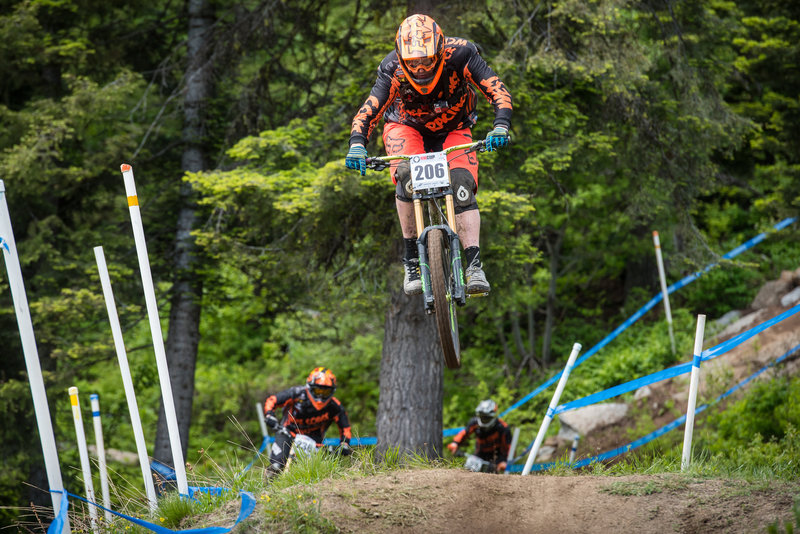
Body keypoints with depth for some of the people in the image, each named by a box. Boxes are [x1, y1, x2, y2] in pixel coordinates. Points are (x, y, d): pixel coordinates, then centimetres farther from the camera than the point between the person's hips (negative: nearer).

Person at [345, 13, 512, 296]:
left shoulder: (459, 54, -30)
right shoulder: (393, 70, -30)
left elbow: (497, 90, -34)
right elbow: (369, 109, -36)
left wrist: (501, 125, -51)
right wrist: (357, 143, -54)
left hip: (454, 130, 1)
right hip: (407, 127, -1)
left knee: (462, 185, -23)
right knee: (407, 175, -31)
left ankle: (474, 265, -24)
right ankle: (411, 257, -21)